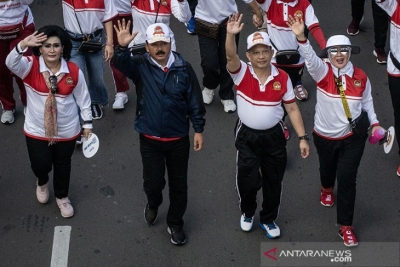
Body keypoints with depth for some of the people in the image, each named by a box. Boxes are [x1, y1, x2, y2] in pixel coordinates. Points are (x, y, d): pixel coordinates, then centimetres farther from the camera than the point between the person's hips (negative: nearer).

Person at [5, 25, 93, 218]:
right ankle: (42, 182, 43)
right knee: (41, 165, 5)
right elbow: (11, 63, -37)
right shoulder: (30, 66, -15)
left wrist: (87, 123, 4)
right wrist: (23, 45, -55)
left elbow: (83, 98, 0)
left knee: (62, 166, 17)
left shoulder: (74, 71, -12)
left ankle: (62, 197, 44)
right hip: (36, 130, -1)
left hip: (66, 131, 1)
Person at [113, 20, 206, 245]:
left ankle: (175, 224, 32)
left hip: (178, 139, 0)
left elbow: (195, 101, -3)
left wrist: (199, 129, -3)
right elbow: (121, 64, -31)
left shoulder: (184, 68, -8)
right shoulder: (141, 66, -9)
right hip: (150, 140, 0)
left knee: (178, 184, 12)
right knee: (153, 182, 9)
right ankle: (153, 204, 45)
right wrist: (122, 47, -51)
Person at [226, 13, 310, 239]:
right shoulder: (242, 73, -13)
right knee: (247, 181, 7)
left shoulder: (282, 78, -8)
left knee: (273, 181, 14)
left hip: (274, 136, 2)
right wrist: (231, 34, -54)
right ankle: (247, 213, 38)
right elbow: (231, 56, -35)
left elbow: (292, 109, -2)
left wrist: (302, 137, -4)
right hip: (247, 137, -1)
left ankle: (269, 219, 36)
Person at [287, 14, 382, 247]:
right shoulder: (323, 72, -17)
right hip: (325, 136, 1)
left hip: (353, 136, 0)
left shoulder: (361, 77, -9)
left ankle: (346, 226, 10)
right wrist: (301, 37, -55)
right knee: (327, 168, 26)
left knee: (347, 178, -3)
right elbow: (310, 58, -37)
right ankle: (327, 189, 63)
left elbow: (367, 101, 8)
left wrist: (374, 123, 0)